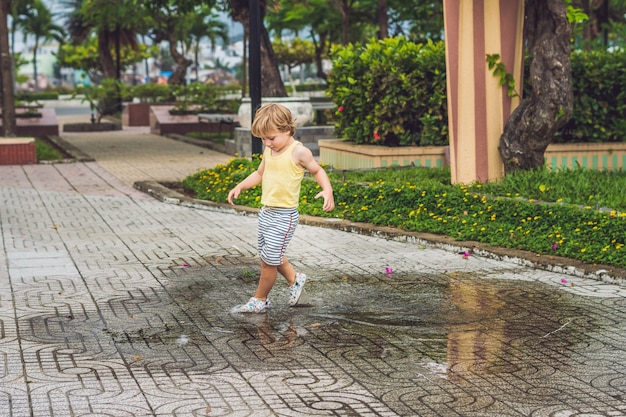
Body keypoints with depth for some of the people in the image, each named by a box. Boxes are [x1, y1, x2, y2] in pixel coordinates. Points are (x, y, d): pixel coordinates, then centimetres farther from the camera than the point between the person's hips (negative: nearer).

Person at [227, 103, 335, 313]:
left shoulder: (298, 152, -13)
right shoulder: (269, 151, 7)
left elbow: (317, 171, -3)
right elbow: (259, 173, 23)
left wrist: (327, 189, -20)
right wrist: (239, 187, 11)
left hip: (284, 216, -8)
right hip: (266, 212, 8)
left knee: (269, 260, -1)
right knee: (270, 256, 18)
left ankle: (259, 300, 15)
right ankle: (295, 279, 39)